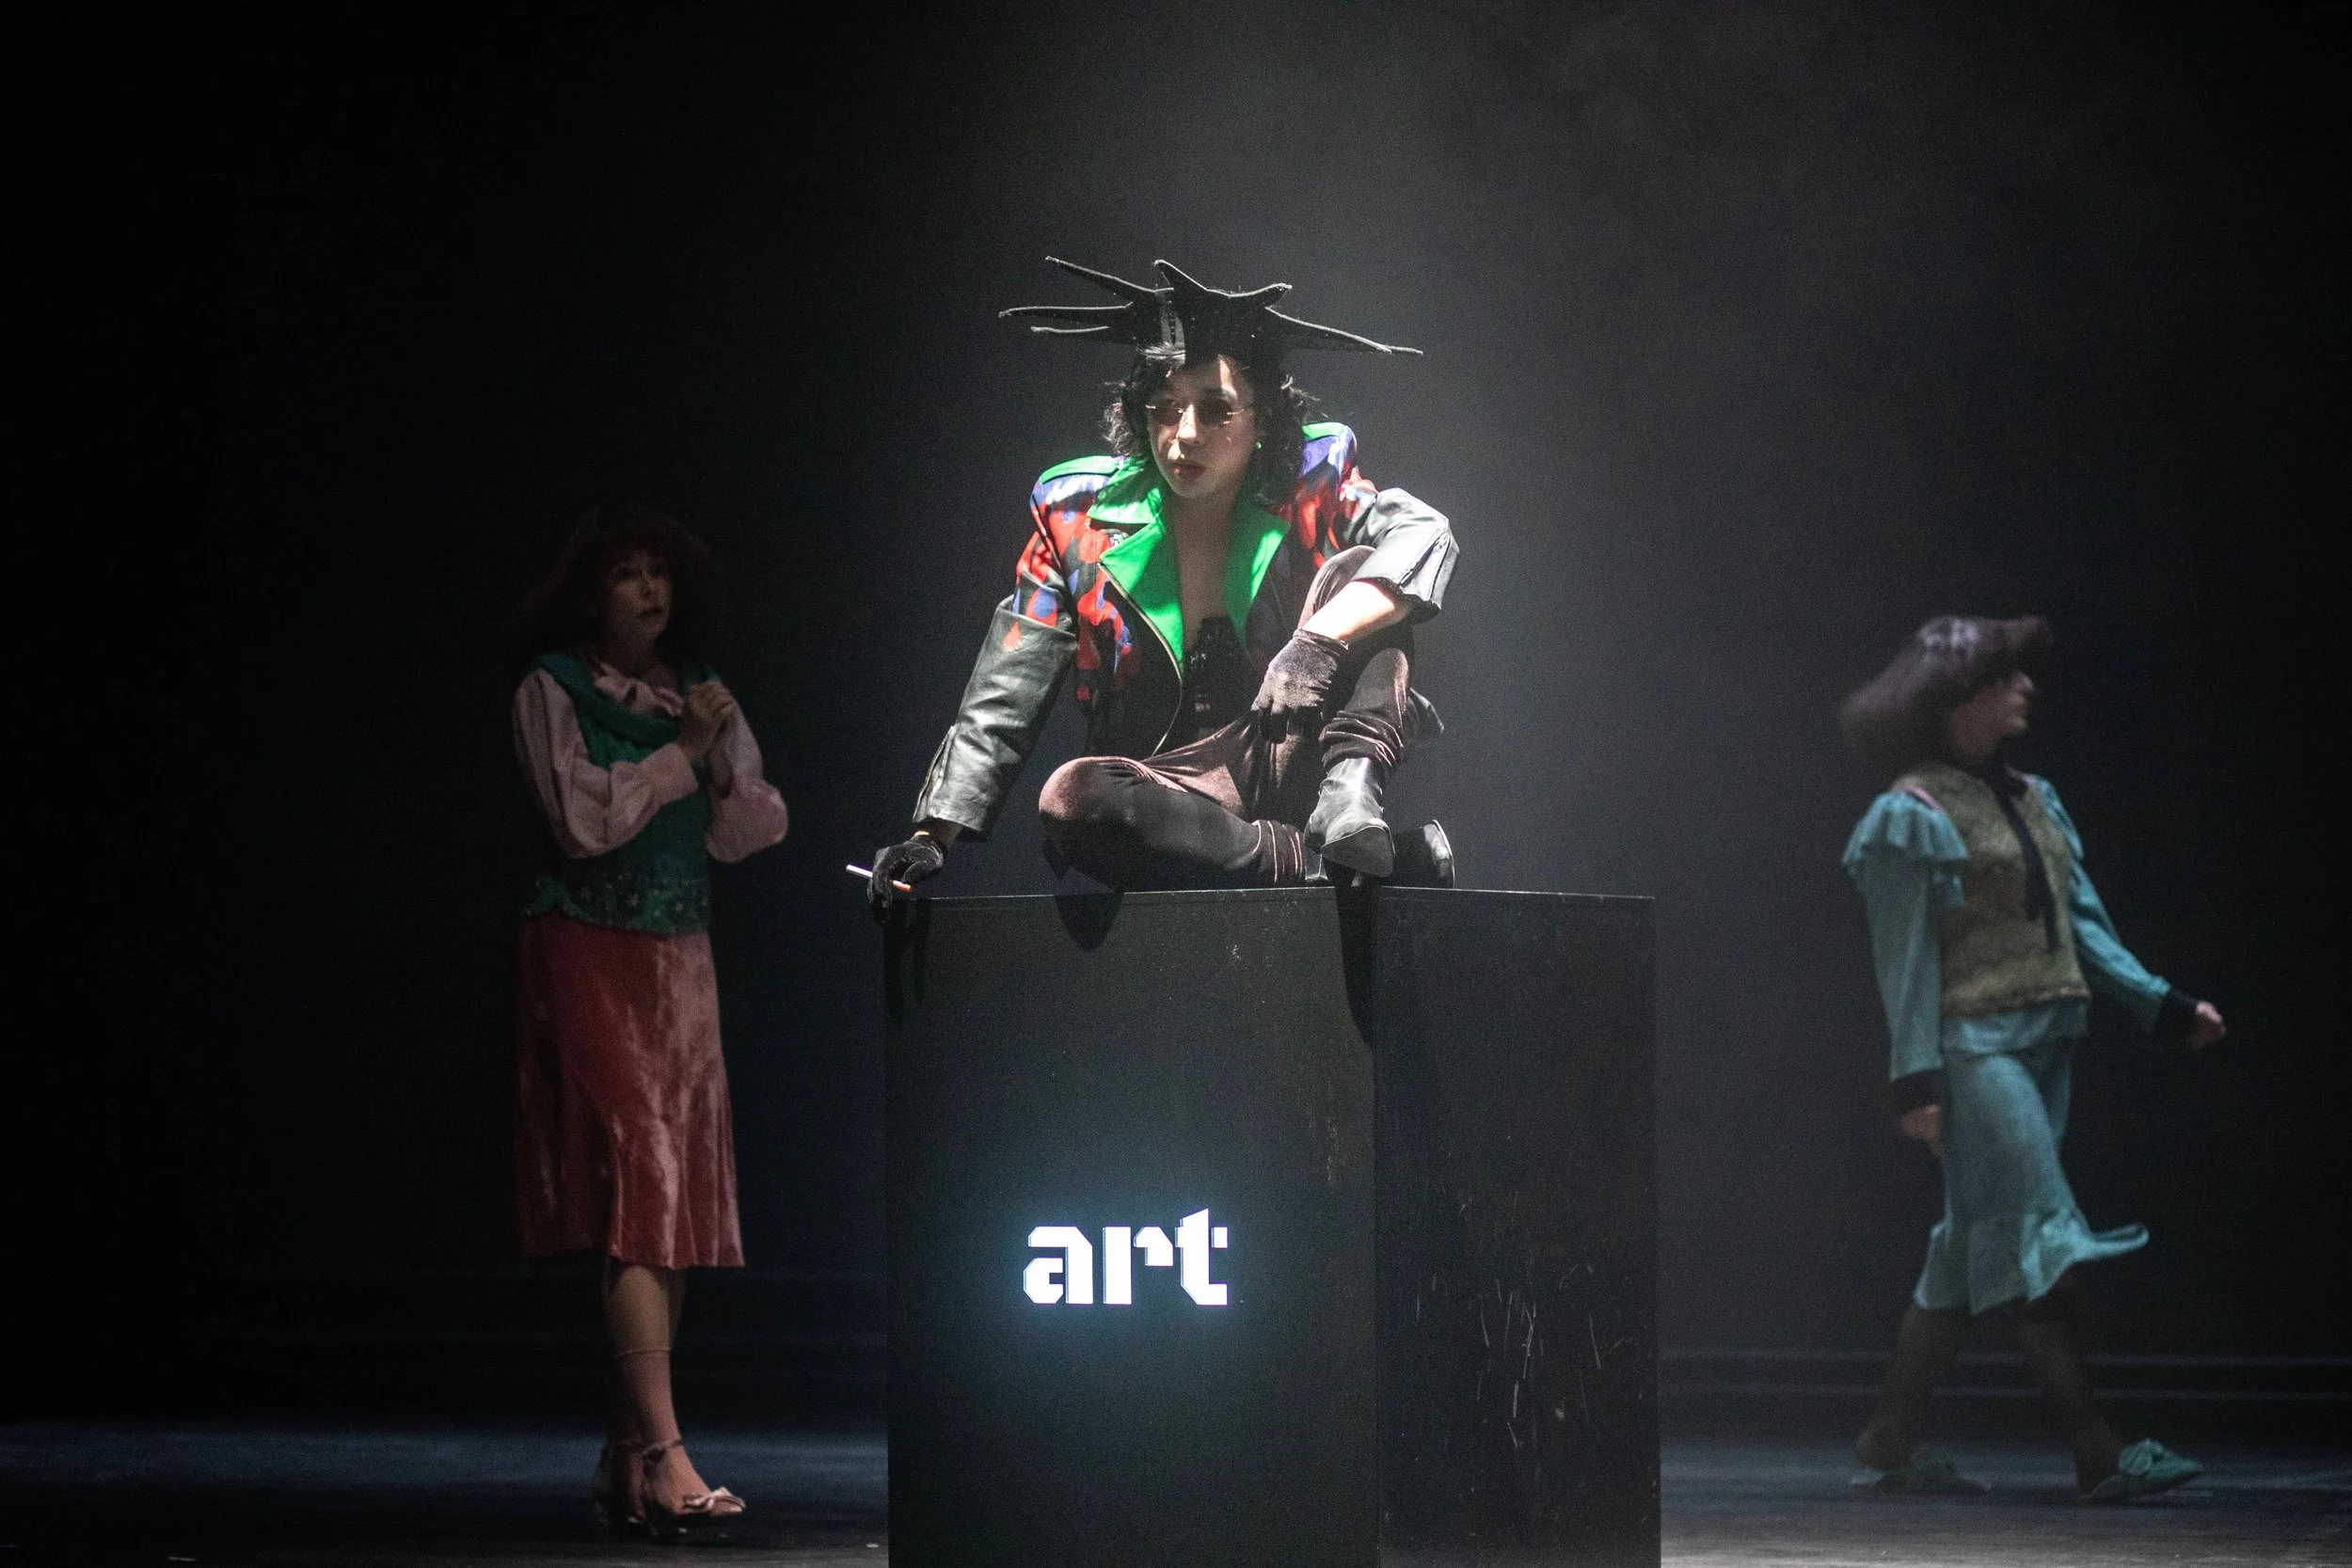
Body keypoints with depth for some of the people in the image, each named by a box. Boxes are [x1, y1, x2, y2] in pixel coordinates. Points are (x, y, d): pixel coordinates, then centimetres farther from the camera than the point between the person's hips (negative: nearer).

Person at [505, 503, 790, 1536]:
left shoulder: (697, 694, 15)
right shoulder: (552, 692, -1)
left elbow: (750, 834, 9)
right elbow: (585, 820, -12)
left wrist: (724, 764, -8)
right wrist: (680, 754, -10)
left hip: (680, 957, 6)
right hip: (588, 953, -6)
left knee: (677, 1190, 3)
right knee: (638, 1179, -17)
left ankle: (626, 1456, 10)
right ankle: (663, 1460, -25)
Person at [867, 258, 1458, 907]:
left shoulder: (1309, 487, -1)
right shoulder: (1080, 516, 2)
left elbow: (1423, 534, -20)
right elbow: (1000, 704, 3)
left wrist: (1319, 642, -37)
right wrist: (933, 835, -8)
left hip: (1292, 770, -1)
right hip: (1167, 792, 1)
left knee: (1357, 570, -18)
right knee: (1072, 800, -35)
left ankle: (1349, 808, -36)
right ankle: (1353, 861, -34)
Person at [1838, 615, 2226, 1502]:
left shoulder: (2031, 801, 17)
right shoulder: (1914, 814, -6)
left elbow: (2084, 924, 17)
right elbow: (1906, 958, -9)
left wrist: (2166, 1007, 8)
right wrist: (1916, 1077, -15)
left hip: (2042, 1044, 8)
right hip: (1975, 1050, -8)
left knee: (1973, 1252, 9)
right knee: (2040, 1238, -12)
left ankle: (1893, 1438, 16)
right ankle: (2097, 1454, -15)